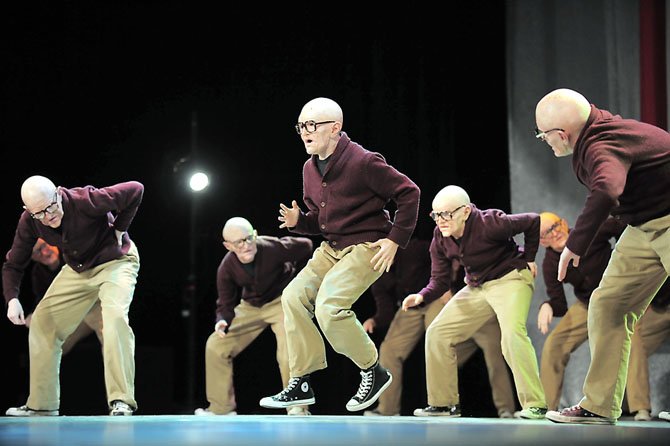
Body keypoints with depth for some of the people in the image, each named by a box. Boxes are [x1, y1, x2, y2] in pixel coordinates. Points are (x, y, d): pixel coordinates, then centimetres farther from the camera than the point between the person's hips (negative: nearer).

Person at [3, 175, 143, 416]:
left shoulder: (85, 201, -33)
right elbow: (13, 264, -5)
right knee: (42, 322, 0)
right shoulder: (29, 222, -17)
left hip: (115, 261, -6)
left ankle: (121, 401, -30)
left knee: (115, 315, -31)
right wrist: (12, 299, -22)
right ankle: (41, 404, 9)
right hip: (77, 270, 6)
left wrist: (120, 230, -19)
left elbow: (135, 190, -26)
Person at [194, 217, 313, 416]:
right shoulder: (226, 269, -18)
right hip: (250, 306, 4)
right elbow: (225, 304, -7)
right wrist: (222, 321, -30)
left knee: (289, 353, -25)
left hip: (281, 301, -4)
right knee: (215, 345, -4)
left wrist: (296, 279, -2)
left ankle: (298, 409, -8)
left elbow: (306, 246, -11)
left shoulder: (274, 248, -29)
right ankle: (221, 408, 5)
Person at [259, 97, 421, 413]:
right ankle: (301, 383, 1)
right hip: (331, 248, 8)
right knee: (294, 297, -6)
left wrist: (395, 239, -13)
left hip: (366, 248, -8)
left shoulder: (363, 162, -17)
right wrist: (297, 221, -4)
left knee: (328, 306, -23)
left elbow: (409, 193, -12)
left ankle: (374, 372, -2)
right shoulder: (310, 169, 8)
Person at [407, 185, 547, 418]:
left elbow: (533, 221, -14)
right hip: (476, 288, 7)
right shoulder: (440, 239, -7)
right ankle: (443, 404, 10)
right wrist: (421, 296, -23)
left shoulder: (489, 224, -26)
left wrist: (528, 259, -7)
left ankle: (535, 405, -26)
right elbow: (440, 280, -2)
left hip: (510, 279, -7)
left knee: (512, 333, -32)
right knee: (437, 333, 0)